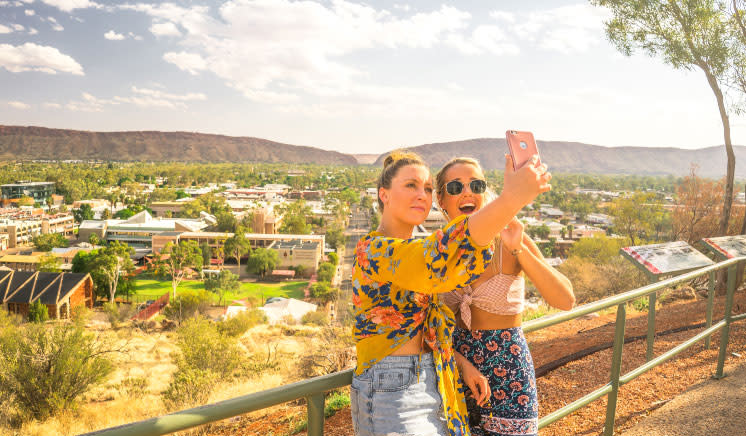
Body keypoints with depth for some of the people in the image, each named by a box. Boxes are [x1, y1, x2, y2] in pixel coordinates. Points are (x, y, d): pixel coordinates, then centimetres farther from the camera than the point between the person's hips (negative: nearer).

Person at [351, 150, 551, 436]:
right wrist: (511, 198, -45)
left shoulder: (409, 253, 11)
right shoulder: (374, 251, -18)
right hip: (391, 389, -8)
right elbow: (439, 262, -38)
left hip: (431, 386, 8)